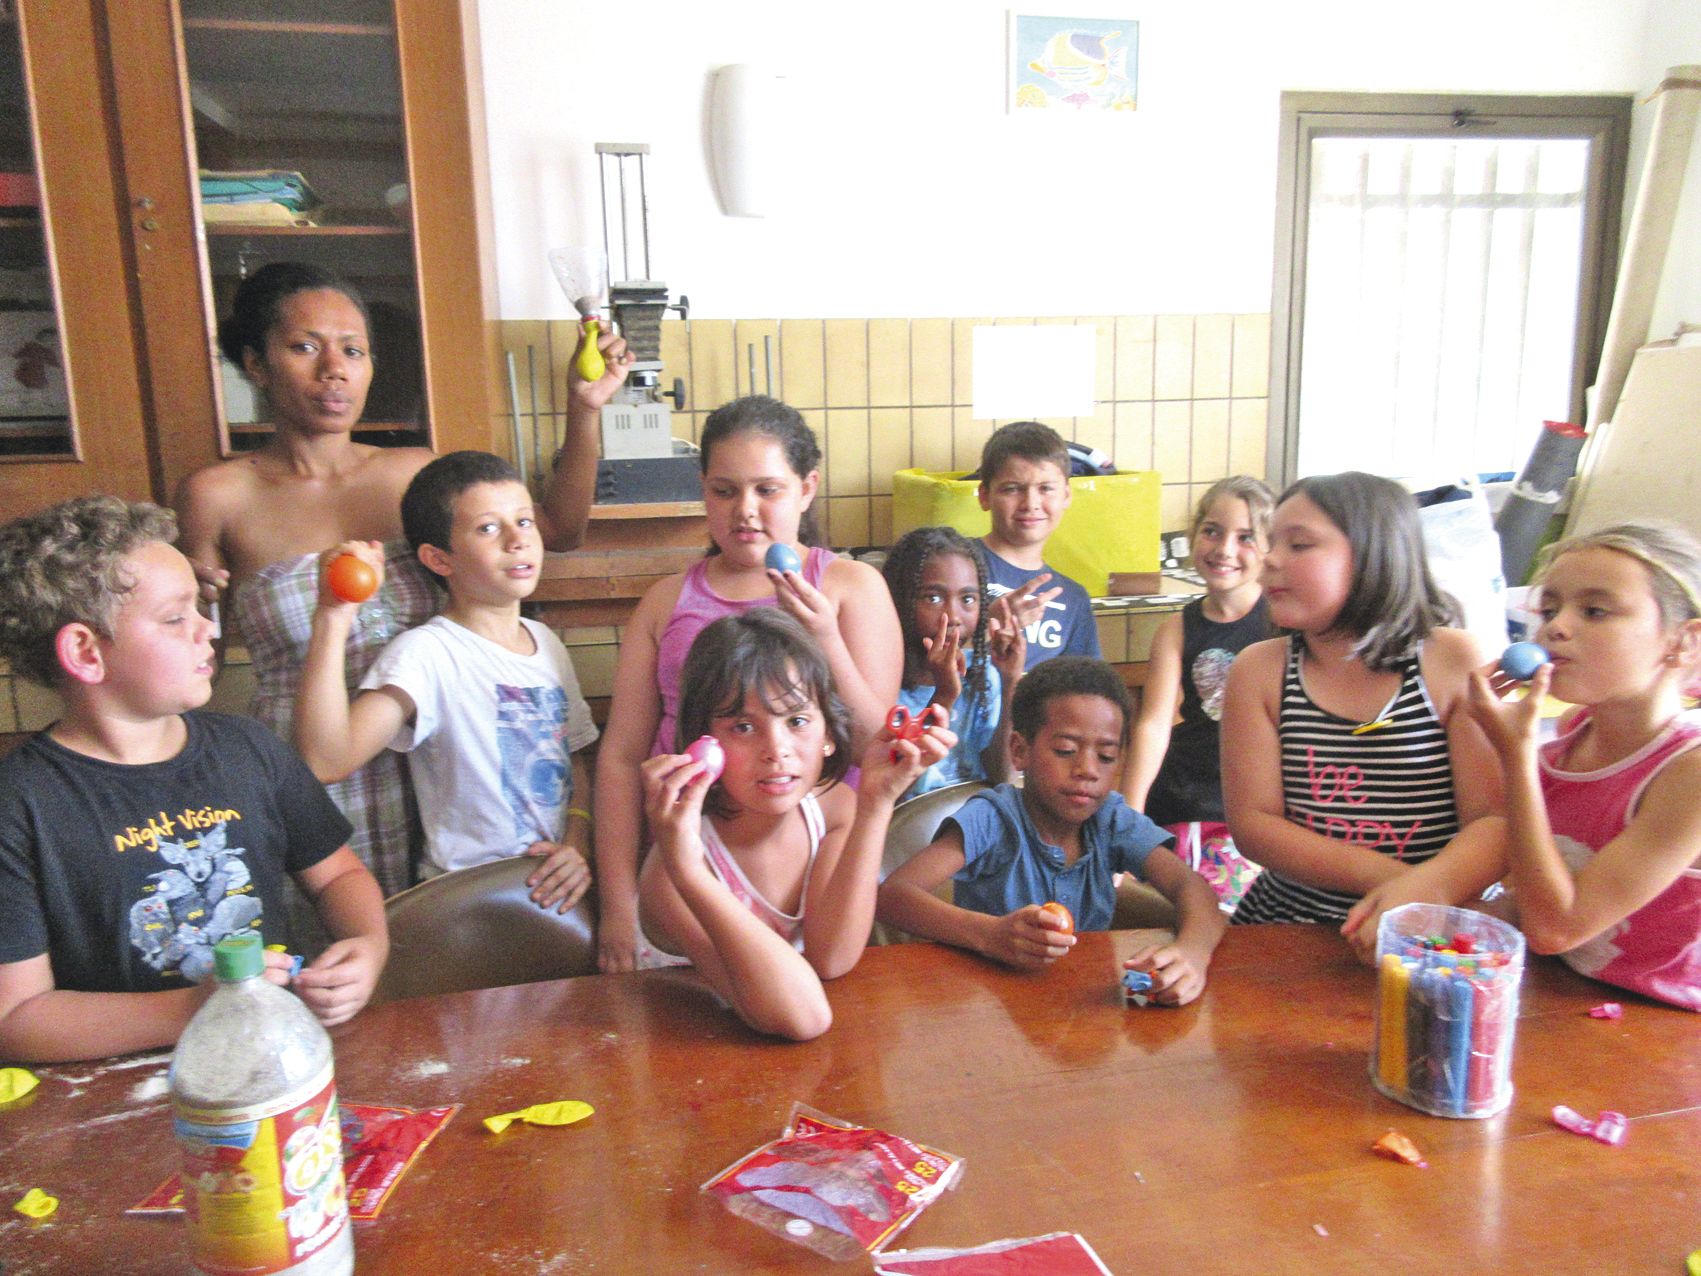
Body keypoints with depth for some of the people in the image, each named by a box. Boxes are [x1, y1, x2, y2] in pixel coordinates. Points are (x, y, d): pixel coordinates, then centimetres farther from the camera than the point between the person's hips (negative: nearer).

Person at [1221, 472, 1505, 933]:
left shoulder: (1454, 661, -2)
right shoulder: (1258, 669, 1)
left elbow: (1497, 819, -7)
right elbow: (1252, 824, -4)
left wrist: (1424, 889, -26)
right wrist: (1384, 876, -16)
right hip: (1287, 921, 1)